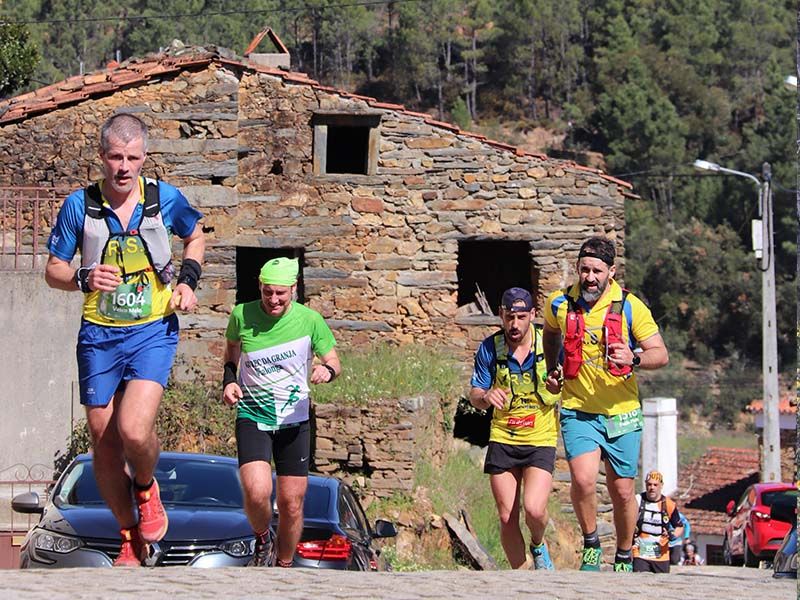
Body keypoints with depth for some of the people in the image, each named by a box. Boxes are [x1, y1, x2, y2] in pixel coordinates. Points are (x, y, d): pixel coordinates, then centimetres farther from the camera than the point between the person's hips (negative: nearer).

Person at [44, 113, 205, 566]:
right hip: (99, 336, 2)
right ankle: (131, 537, 24)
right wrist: (84, 280, -19)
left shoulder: (165, 199, -3)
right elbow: (54, 271, 3)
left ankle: (147, 489, 12)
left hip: (153, 331, -2)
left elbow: (195, 236, 18)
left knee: (134, 430, -22)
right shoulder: (80, 206, -4)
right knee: (104, 443, 4)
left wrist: (187, 281, 1)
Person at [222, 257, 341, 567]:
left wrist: (327, 370, -19)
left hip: (294, 421, 1)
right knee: (257, 492, -22)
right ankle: (262, 542, 9)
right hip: (252, 416, -1)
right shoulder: (242, 316, -6)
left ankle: (284, 566, 24)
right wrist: (229, 380, -3)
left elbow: (334, 361, 4)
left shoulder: (309, 320, -7)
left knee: (291, 503, 2)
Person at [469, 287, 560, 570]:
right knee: (507, 518, 0)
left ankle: (538, 546, 16)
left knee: (534, 509, -19)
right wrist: (486, 396, -23)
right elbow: (474, 395, 0)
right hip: (502, 439, 2)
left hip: (541, 440, -2)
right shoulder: (489, 348, -4)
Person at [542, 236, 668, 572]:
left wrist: (634, 358, -27)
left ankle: (624, 557, 30)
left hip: (621, 412, 0)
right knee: (583, 479, -21)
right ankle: (590, 544, 3)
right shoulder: (560, 304, -2)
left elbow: (661, 354, -7)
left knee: (622, 491, 7)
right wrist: (552, 370, 9)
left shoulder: (630, 307, -8)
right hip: (578, 409, 0)